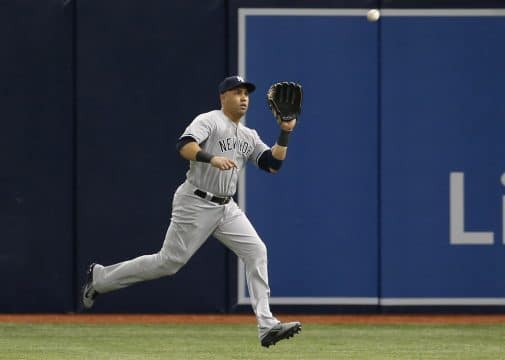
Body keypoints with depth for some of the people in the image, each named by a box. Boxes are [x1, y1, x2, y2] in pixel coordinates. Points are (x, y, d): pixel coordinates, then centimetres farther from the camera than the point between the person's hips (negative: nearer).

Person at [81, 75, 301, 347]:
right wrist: (212, 158, -40)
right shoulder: (209, 121, -8)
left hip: (226, 208, 7)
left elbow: (273, 164, 10)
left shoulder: (249, 137, 16)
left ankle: (266, 325, -12)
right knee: (169, 262, -5)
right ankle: (100, 278, 12)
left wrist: (285, 134, -1)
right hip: (195, 204, -7)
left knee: (256, 252, -9)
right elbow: (184, 146, -25)